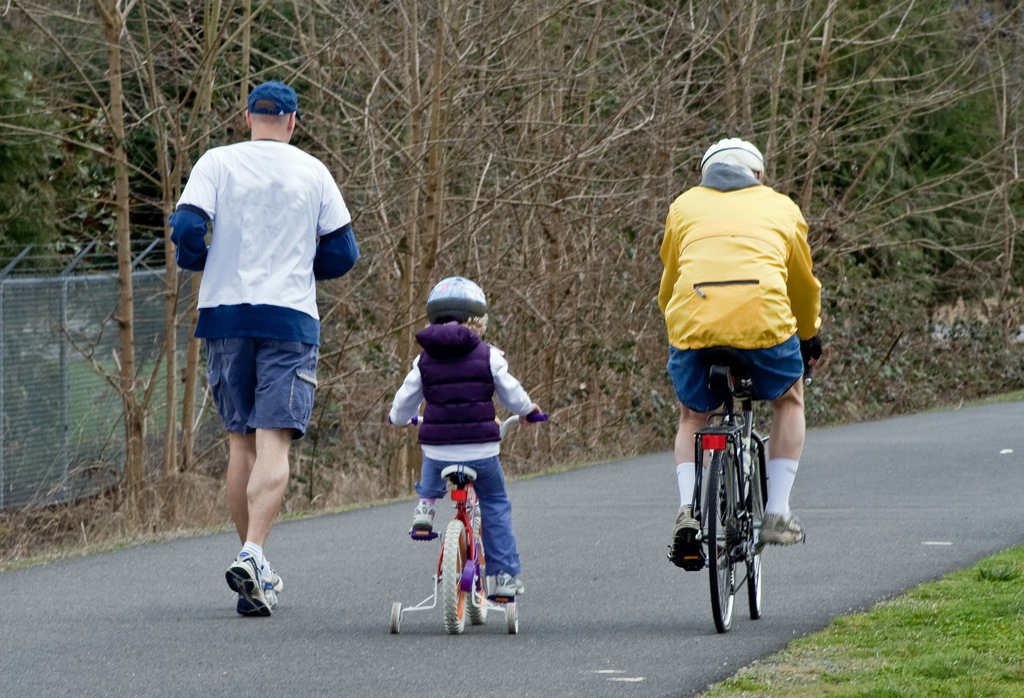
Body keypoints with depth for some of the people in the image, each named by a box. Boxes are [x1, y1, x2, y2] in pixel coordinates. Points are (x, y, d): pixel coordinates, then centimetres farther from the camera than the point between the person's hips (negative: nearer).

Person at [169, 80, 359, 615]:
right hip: (291, 318, -1)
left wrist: (201, 263, 11)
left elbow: (186, 228, -10)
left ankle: (254, 569, 14)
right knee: (274, 442, -8)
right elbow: (342, 253, 8)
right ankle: (253, 555, -27)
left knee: (241, 442, 11)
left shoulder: (217, 163, 2)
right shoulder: (313, 172, 6)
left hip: (226, 313, 1)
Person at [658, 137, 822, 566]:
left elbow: (668, 288, 31)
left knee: (693, 417, 25)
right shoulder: (781, 208, 25)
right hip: (764, 319, -1)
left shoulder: (685, 206, 25)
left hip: (692, 320, 1)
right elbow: (804, 285, 37)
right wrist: (809, 337, 53)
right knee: (788, 399, 28)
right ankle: (777, 514, 19)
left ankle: (688, 510, 2)